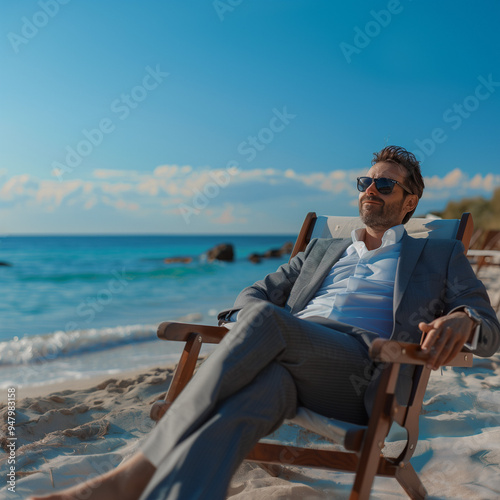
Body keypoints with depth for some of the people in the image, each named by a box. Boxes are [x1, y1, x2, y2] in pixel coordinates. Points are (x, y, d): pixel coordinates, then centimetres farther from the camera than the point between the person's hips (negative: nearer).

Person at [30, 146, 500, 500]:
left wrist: (462, 320, -13)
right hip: (281, 351, 3)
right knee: (258, 391, -37)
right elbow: (255, 293, 28)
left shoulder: (440, 255, 24)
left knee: (267, 321, -35)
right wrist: (250, 322, 0)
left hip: (360, 371, -3)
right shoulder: (322, 250, 33)